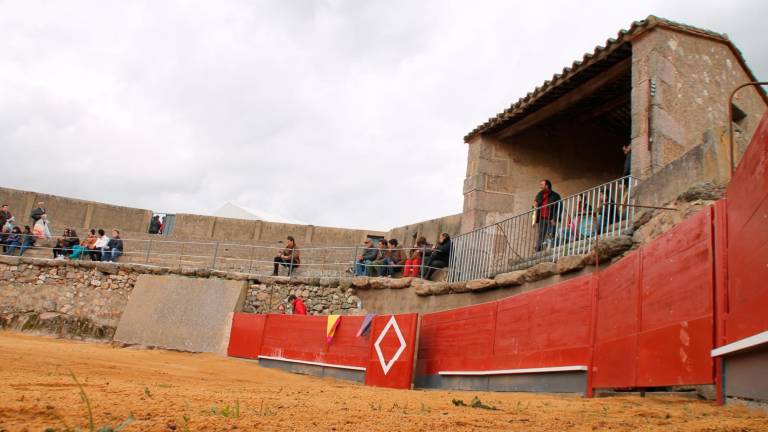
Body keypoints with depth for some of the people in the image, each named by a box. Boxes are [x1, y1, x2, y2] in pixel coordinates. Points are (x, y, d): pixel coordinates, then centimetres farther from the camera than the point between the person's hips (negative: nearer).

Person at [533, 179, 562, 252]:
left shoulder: (555, 196, -2)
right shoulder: (539, 194, 14)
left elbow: (559, 208, -5)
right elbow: (536, 205, 24)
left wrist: (554, 219, -14)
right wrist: (535, 206, -1)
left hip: (551, 220, -4)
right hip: (542, 219, 5)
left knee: (551, 236, -9)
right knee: (540, 237, 2)